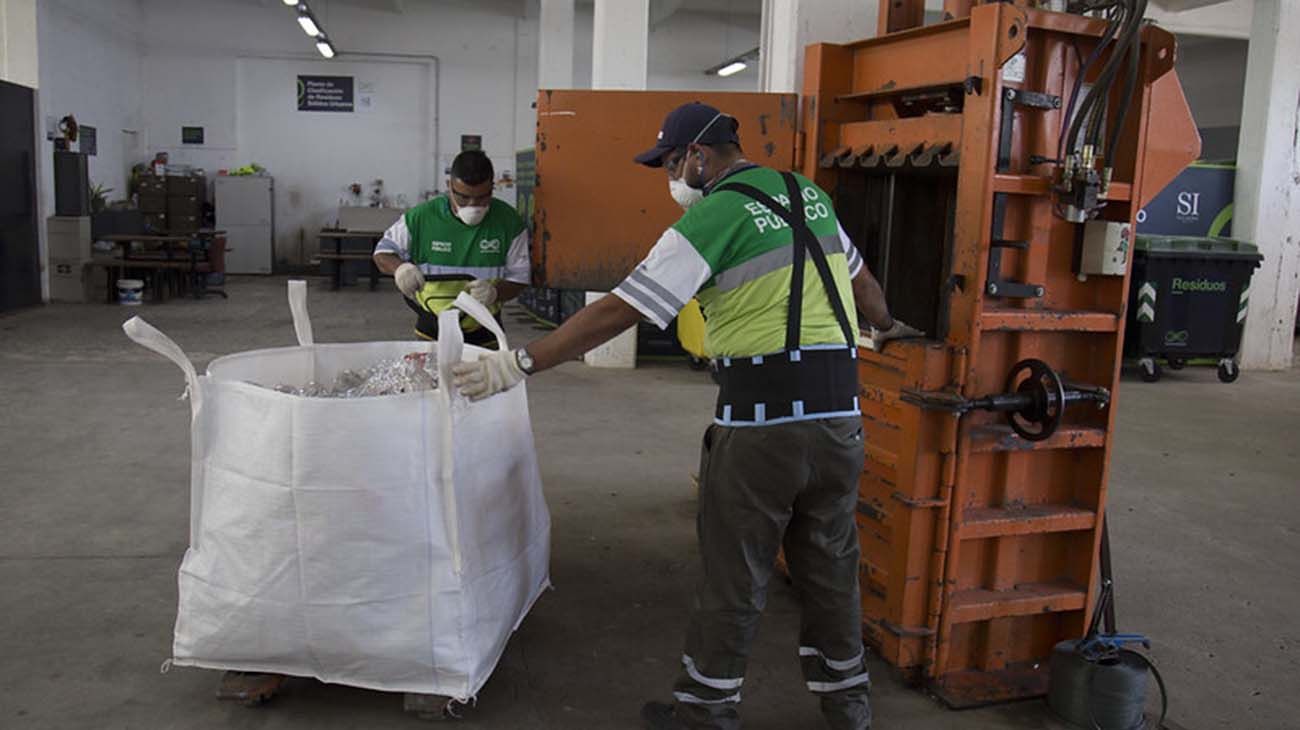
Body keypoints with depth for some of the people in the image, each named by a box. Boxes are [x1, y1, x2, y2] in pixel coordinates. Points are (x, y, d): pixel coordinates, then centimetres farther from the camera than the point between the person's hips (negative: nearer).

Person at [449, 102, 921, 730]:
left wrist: (517, 365, -9)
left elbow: (616, 312, -13)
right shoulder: (809, 193, 13)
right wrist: (884, 325, 48)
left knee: (733, 576, 8)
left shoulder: (712, 217, -9)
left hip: (762, 418, -7)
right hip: (840, 415, 7)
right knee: (829, 565, 19)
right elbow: (859, 278, 28)